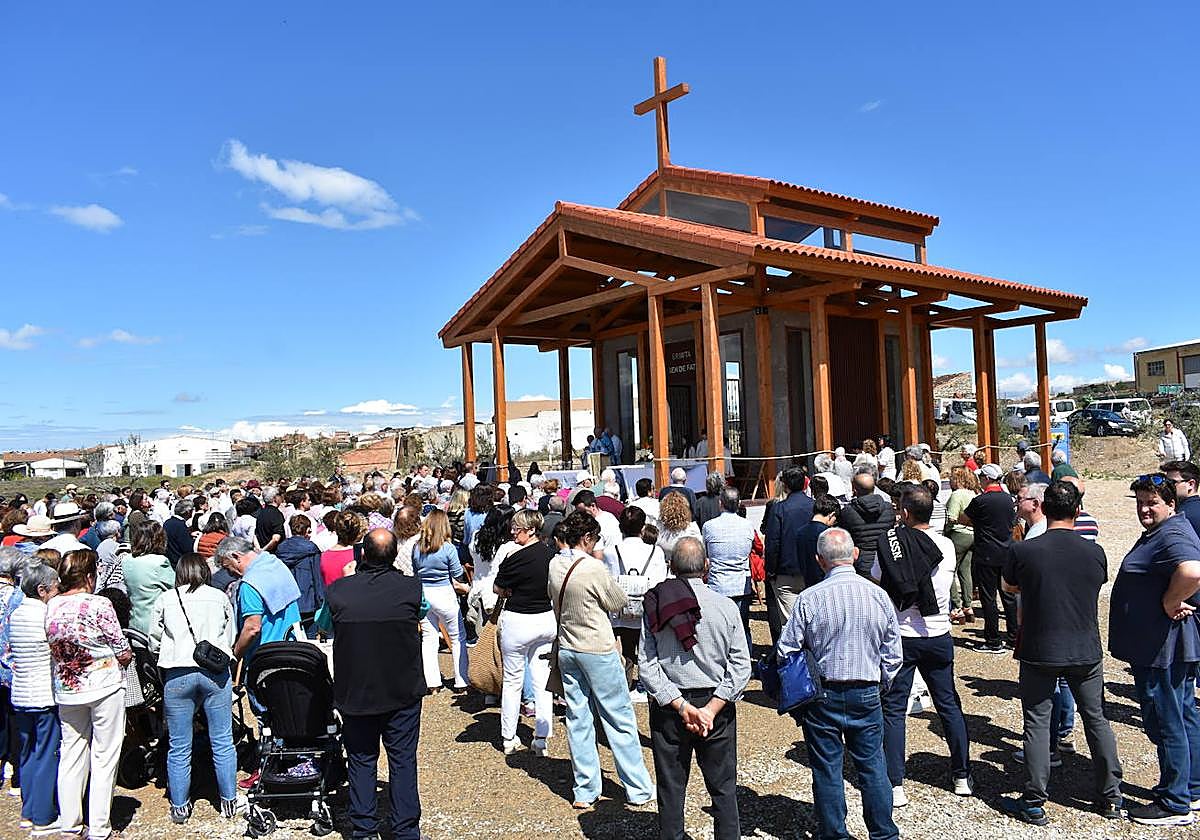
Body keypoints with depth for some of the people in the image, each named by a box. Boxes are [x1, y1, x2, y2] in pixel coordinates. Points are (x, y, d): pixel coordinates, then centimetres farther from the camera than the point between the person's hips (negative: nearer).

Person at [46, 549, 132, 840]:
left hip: (66, 690, 5)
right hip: (104, 687, -5)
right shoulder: (99, 605, -18)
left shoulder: (51, 606, -2)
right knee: (104, 756, 4)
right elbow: (124, 654, -12)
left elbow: (54, 648, 8)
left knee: (71, 754, 15)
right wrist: (125, 655, 9)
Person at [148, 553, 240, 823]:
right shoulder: (220, 598, 8)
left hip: (177, 676, 0)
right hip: (216, 673, 0)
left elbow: (154, 644, 12)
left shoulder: (164, 600, 6)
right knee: (222, 742, 9)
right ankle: (229, 801, 18)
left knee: (178, 747, 11)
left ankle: (179, 807, 21)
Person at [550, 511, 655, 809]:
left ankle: (585, 791, 19)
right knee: (620, 720, 6)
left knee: (578, 720, 12)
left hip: (567, 649, 6)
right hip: (599, 651, -6)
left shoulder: (555, 565, 0)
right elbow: (619, 602, -6)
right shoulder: (593, 568, -20)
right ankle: (638, 789, 15)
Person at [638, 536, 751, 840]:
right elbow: (741, 665, -10)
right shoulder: (725, 607, -7)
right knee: (724, 788, 14)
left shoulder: (654, 607, -6)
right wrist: (711, 709, -11)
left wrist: (681, 706, -12)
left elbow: (646, 666, -10)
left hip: (669, 709, 0)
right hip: (717, 705, 0)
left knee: (670, 789, 12)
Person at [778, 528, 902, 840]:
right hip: (867, 694, 2)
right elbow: (893, 654, 2)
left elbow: (786, 650, -10)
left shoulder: (809, 599, -14)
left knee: (827, 770, 11)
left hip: (822, 696, -2)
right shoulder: (878, 595, -6)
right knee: (872, 765, 15)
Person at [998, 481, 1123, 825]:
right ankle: (1111, 798, 29)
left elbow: (1010, 587, 3)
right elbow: (1097, 586, 13)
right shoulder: (1095, 552, -6)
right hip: (1087, 652, 3)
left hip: (1039, 653, -3)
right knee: (1096, 720, 18)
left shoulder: (1022, 551, -15)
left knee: (1037, 724, 5)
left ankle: (1034, 805, 12)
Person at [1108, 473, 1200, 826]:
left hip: (1161, 649, -11)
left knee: (1166, 723, -1)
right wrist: (1171, 603, 10)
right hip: (1166, 646, 11)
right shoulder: (1156, 533, 13)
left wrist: (1168, 604, -25)